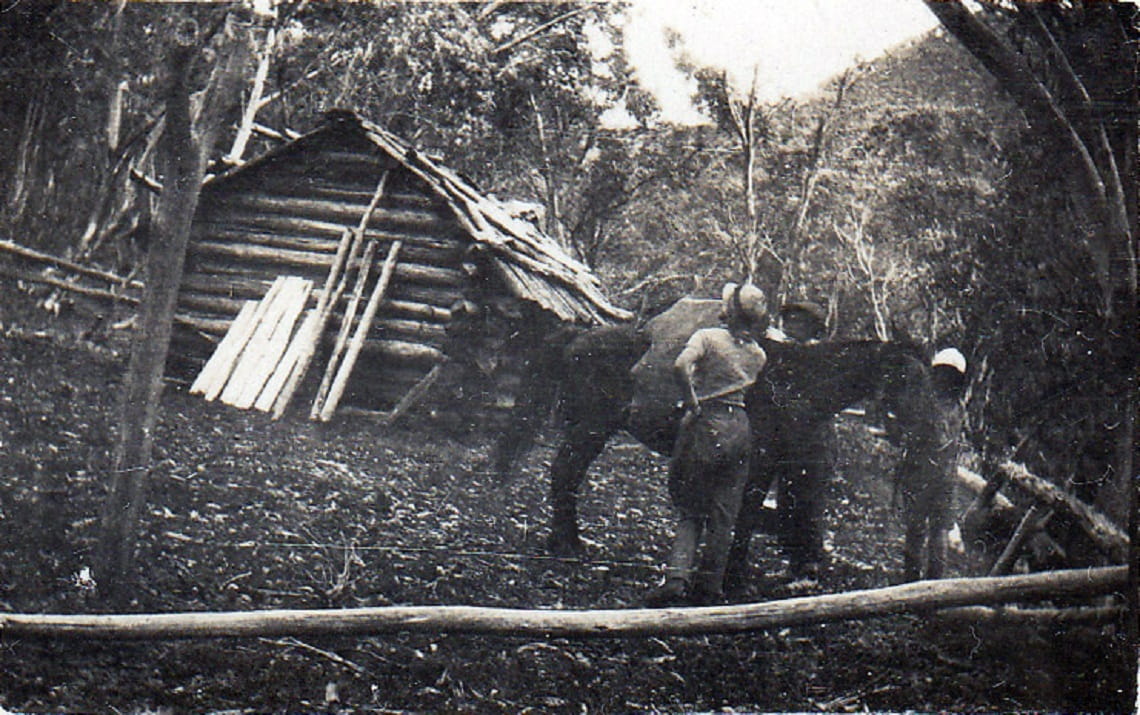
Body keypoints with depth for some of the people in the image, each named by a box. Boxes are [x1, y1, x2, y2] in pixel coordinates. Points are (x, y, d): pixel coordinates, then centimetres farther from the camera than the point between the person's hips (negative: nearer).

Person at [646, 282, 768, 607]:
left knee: (690, 510, 5)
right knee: (723, 516, 8)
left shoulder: (708, 337, -3)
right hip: (740, 427, 3)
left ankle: (676, 577, -10)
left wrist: (691, 401, -10)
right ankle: (709, 586, 10)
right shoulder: (758, 353, 11)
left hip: (705, 423, -3)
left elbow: (680, 366, -18)